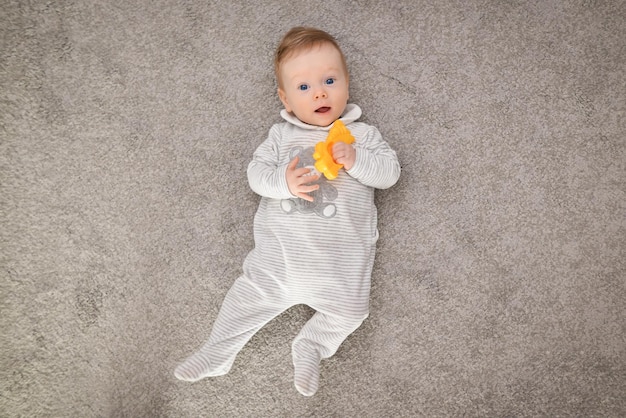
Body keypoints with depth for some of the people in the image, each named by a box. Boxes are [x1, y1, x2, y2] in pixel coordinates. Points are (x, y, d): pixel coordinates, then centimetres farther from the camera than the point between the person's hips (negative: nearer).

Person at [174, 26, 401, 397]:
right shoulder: (282, 135, 9)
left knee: (350, 310, -7)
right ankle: (218, 351, 27)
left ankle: (311, 345, 18)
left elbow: (390, 172, -1)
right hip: (281, 246, 1)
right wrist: (284, 182, -19)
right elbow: (257, 171, 3)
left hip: (341, 253, -1)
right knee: (252, 294, 7)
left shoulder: (362, 134, 6)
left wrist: (355, 160, -20)